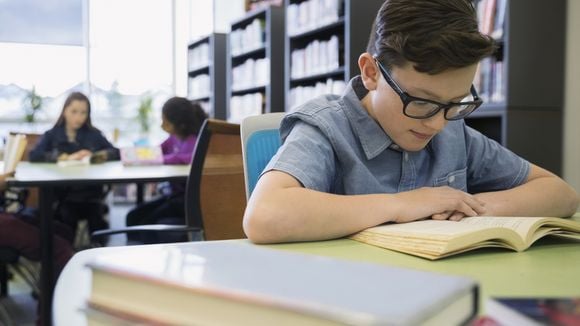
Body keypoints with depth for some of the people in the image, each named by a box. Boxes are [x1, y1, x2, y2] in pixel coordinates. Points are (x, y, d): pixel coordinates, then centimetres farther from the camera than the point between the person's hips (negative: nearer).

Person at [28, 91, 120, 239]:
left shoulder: (94, 134, 16)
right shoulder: (51, 135, 12)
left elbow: (116, 153, 5)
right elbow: (33, 155, -6)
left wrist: (97, 155, -14)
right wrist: (67, 157, -15)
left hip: (91, 194, 1)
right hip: (62, 195, -1)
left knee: (97, 220, -26)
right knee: (67, 217, -30)